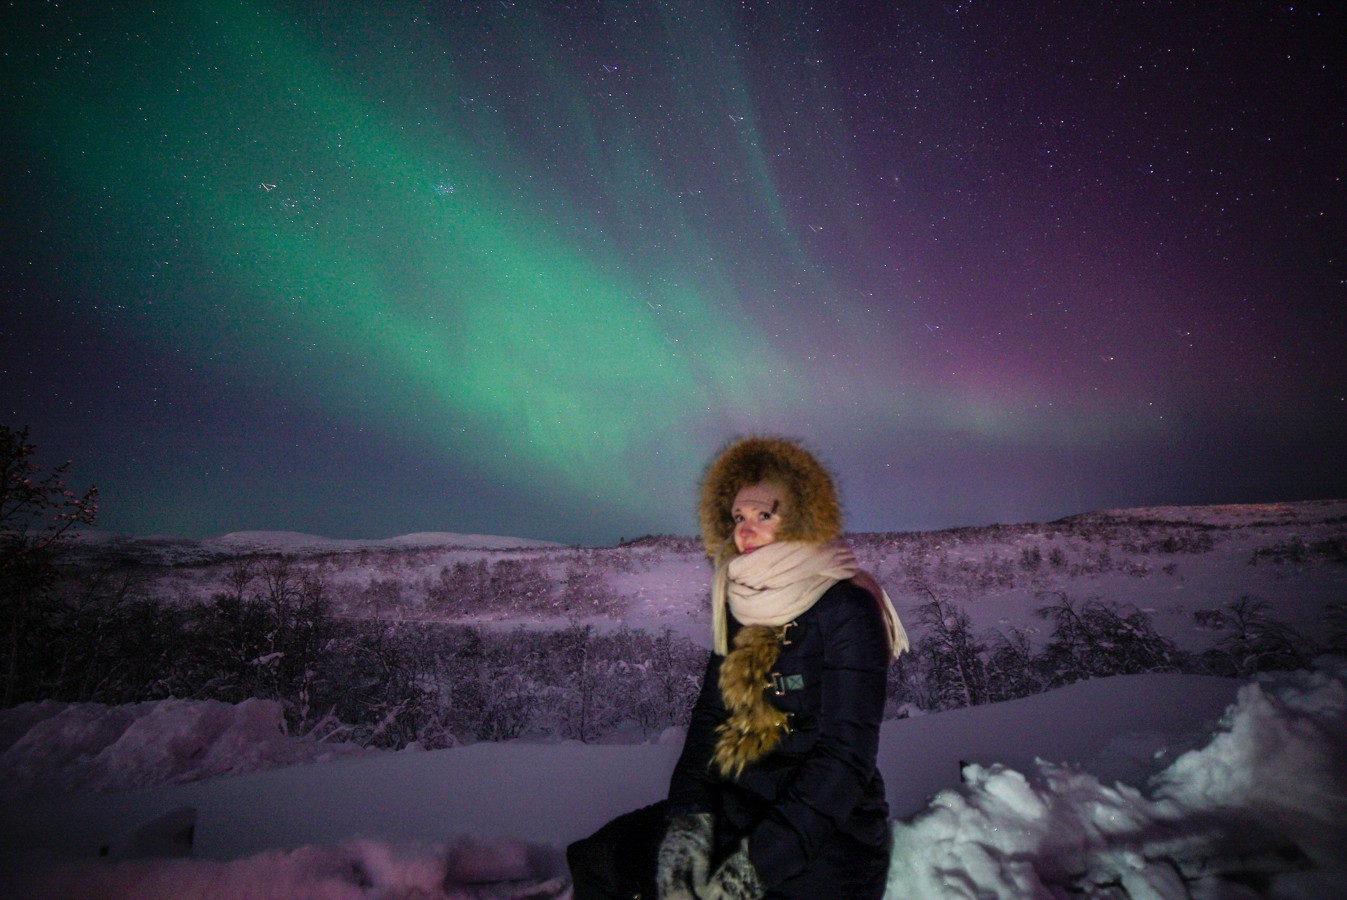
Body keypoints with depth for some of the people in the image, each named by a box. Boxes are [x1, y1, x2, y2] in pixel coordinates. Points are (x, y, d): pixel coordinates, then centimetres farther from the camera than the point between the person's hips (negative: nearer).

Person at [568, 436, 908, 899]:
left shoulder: (845, 610, -13)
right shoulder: (741, 605, 6)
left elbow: (846, 752, -17)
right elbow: (709, 714, 3)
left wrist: (761, 858, -22)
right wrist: (690, 815, -11)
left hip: (826, 830, -5)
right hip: (736, 810, 6)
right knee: (597, 863, -4)